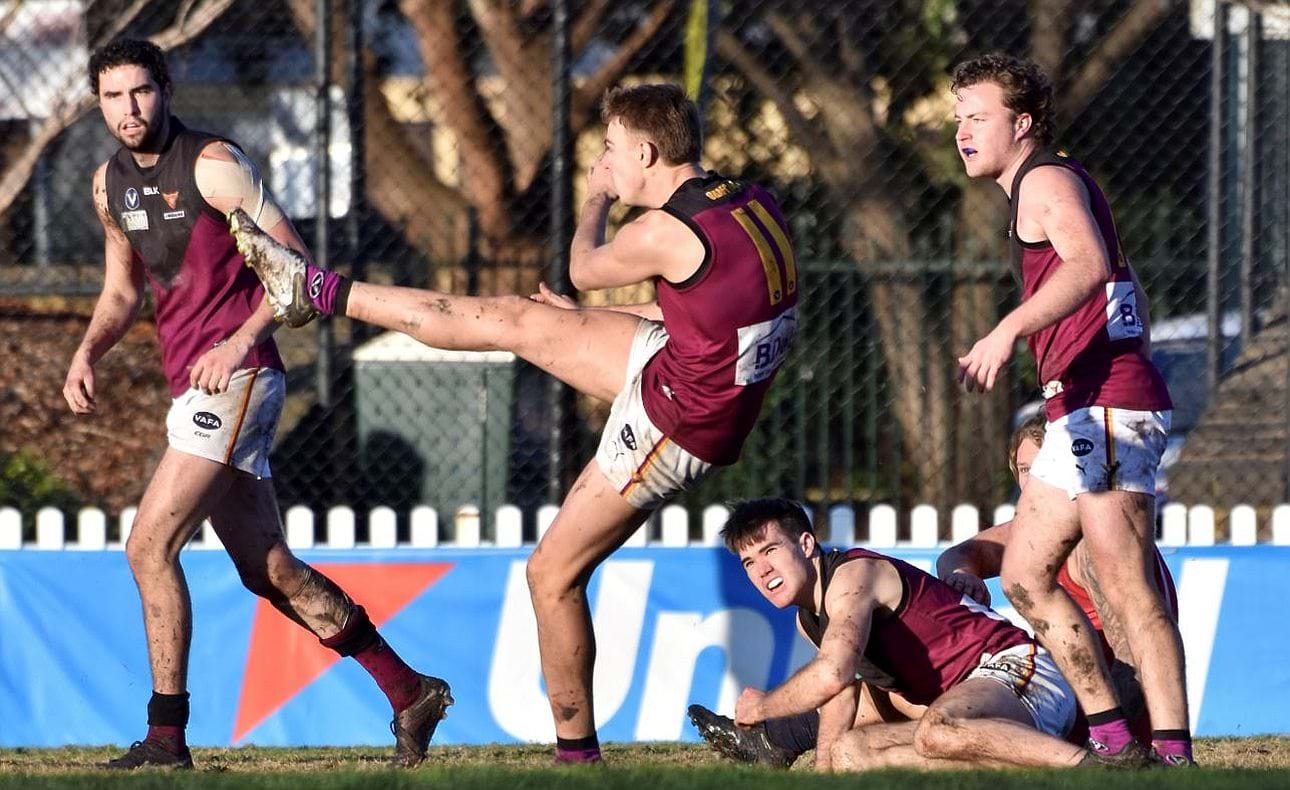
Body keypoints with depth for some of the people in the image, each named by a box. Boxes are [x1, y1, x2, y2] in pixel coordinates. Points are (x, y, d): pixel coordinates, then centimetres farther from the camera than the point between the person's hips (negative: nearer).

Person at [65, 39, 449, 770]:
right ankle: (411, 692, 18)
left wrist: (241, 340, -24)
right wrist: (87, 354, 6)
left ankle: (167, 737, -11)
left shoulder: (212, 164, -10)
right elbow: (124, 290, 25)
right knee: (269, 570, 10)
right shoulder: (111, 183, 13)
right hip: (194, 387, 9)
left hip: (235, 376, -9)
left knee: (149, 547, -14)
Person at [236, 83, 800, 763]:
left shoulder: (668, 232, -27)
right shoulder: (754, 203, -1)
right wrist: (586, 323, 26)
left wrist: (597, 197, 16)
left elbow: (584, 270, -4)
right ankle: (315, 290, 21)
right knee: (511, 319, 11)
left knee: (554, 574, 3)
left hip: (672, 423, -9)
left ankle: (577, 749, 16)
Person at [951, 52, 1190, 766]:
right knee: (1025, 578, 11)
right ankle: (1114, 743, 10)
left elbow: (1089, 264, -27)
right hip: (1081, 413, 11)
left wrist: (1008, 331, -37)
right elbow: (1126, 288, 35)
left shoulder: (1046, 179, -5)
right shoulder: (1041, 189, 26)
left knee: (1128, 589, -15)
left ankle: (1173, 755, -20)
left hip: (1106, 408, -11)